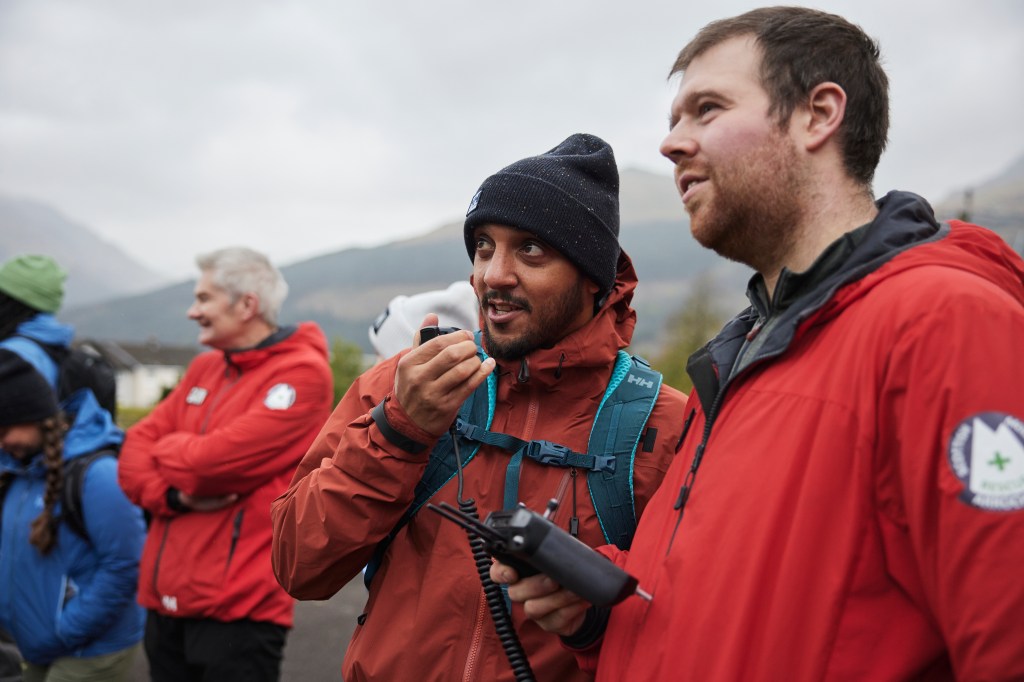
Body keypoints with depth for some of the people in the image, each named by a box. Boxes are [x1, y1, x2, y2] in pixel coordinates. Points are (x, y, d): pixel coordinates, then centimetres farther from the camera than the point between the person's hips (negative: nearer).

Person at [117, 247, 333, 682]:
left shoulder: (301, 373, -12)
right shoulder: (204, 368, 13)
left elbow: (216, 460, -20)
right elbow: (137, 446, 9)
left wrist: (166, 450, 0)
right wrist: (172, 494, -11)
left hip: (236, 609, -7)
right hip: (166, 601, 7)